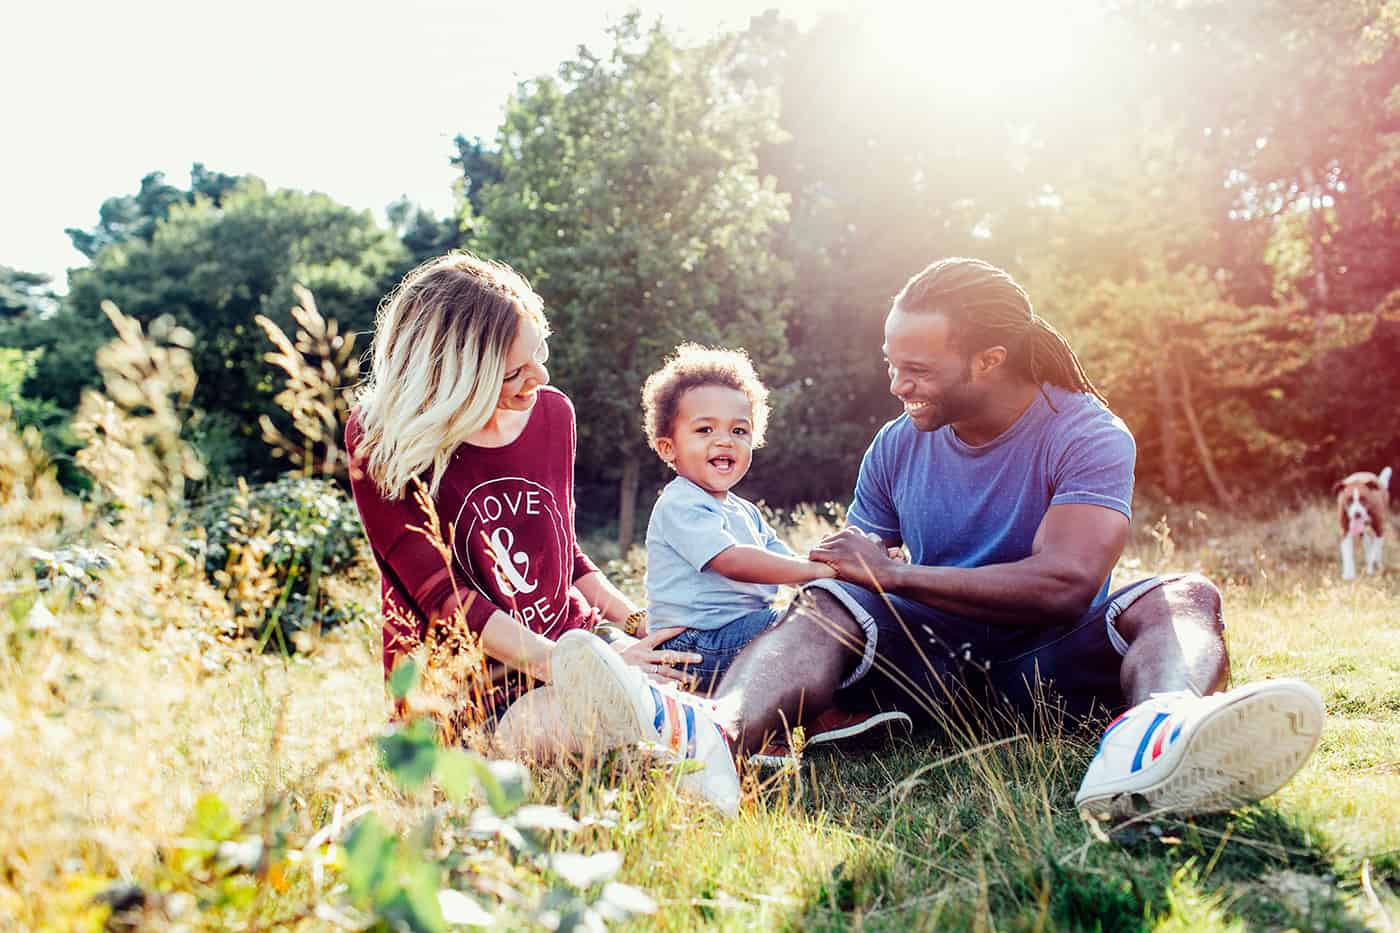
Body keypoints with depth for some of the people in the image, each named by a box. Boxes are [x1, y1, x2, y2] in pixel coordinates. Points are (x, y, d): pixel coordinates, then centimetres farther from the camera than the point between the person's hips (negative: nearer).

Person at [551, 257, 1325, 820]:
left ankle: (1157, 729, -64)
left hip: (1051, 667, -2)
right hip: (934, 664, 3)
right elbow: (851, 572, 8)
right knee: (820, 608, -23)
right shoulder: (899, 445, 6)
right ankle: (715, 733, -56)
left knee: (1183, 598, -27)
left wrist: (894, 576, -18)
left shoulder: (1087, 436, -9)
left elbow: (1063, 586, -22)